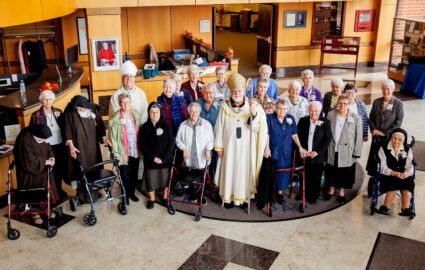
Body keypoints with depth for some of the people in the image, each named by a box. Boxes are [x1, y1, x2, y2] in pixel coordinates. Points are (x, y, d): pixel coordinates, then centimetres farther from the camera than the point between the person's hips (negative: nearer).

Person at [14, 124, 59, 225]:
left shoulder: (42, 138, -8)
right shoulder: (25, 141, -30)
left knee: (46, 189, 14)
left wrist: (51, 157, -10)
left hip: (43, 170, 7)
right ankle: (34, 212, 22)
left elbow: (48, 149, 10)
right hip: (29, 173, -7)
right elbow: (29, 161, -30)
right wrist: (46, 161, -22)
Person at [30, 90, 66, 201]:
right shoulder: (36, 115, -8)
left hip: (60, 145, 4)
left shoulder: (58, 112, 5)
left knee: (60, 169, 14)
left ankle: (59, 190, 32)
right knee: (51, 170, 4)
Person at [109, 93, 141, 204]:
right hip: (123, 153, -4)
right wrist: (116, 154, -12)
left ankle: (132, 192, 38)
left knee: (134, 174, 17)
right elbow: (113, 138, -11)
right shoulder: (115, 119, -13)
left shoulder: (136, 115, 2)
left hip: (136, 152, 4)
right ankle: (125, 195, 30)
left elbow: (139, 132, 6)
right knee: (125, 176, 9)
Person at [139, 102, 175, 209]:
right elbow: (142, 145, -3)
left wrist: (163, 158, -14)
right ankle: (151, 199, 27)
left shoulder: (166, 126, -1)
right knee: (151, 179, 8)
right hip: (150, 160, 0)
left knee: (166, 179, 7)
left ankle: (165, 197, 27)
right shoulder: (144, 127, 1)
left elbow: (171, 143, -5)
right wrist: (153, 158, -12)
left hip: (165, 160, 0)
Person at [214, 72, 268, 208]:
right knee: (230, 170, 8)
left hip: (246, 146, 0)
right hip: (230, 146, 0)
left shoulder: (252, 106, -5)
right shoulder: (225, 107, -4)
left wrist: (254, 114, -27)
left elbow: (259, 127, -10)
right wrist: (219, 146, 2)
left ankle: (242, 196, 21)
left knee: (244, 170, 7)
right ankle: (228, 196, 22)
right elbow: (219, 128, 1)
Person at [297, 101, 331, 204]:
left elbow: (327, 139, -6)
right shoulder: (303, 121, 3)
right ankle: (304, 194, 26)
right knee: (304, 177, 5)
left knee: (316, 178, 8)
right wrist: (301, 150, -9)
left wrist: (317, 152, -14)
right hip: (304, 155, 1)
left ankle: (313, 196, 26)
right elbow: (298, 136, 4)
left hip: (318, 156, -1)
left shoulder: (325, 122, -3)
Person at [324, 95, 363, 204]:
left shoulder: (356, 118, -10)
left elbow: (359, 137, -7)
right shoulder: (331, 114, -2)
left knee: (344, 173, 10)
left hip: (347, 151, -2)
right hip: (332, 150, 2)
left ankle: (341, 192, 28)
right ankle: (331, 190, 32)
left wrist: (356, 153, -9)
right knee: (331, 172, 14)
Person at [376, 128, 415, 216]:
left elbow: (410, 166, -1)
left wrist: (408, 173, -26)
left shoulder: (407, 150, 9)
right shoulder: (383, 149, -3)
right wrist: (394, 173, -27)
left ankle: (406, 208, -30)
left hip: (403, 176, 3)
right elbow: (382, 167, -11)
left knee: (408, 181, -27)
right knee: (393, 183, -32)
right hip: (387, 176, -3)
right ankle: (385, 207, -22)